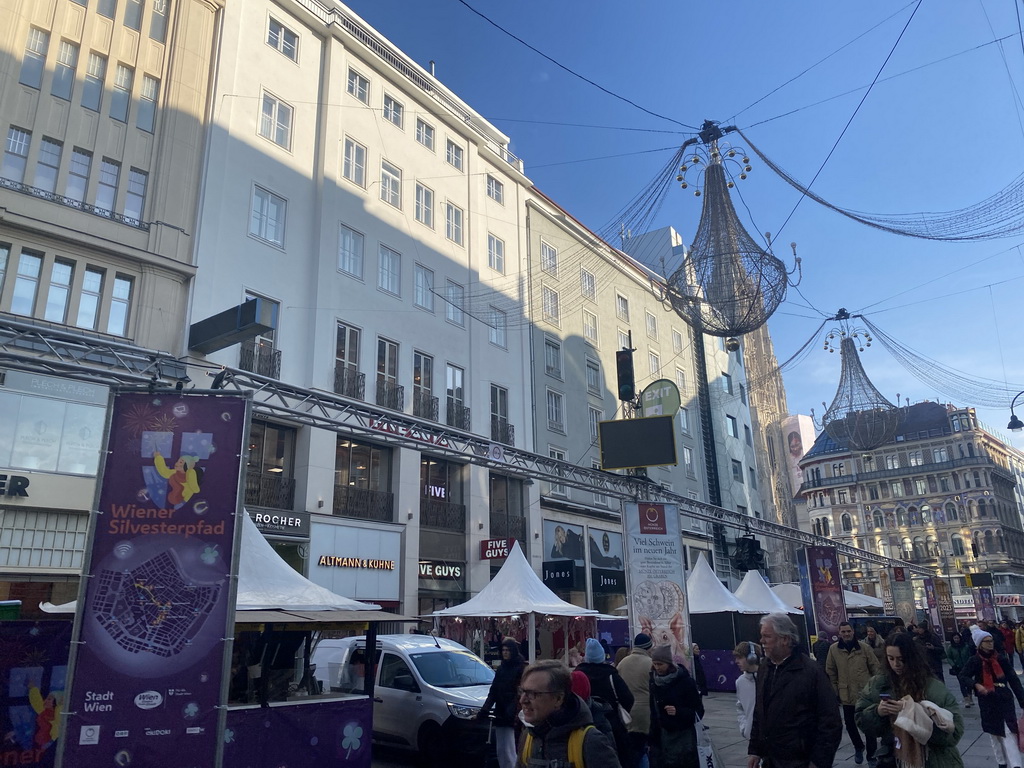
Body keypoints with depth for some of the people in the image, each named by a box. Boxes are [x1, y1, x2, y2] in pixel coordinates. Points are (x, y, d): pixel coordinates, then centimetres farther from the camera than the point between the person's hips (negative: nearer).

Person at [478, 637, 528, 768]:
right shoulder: (501, 668, 15)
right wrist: (485, 709, 0)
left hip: (513, 716, -7)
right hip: (500, 714, 7)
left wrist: (511, 712, -22)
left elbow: (520, 693, -13)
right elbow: (493, 691, 13)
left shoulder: (521, 668, -6)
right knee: (501, 750, 10)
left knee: (509, 751, -10)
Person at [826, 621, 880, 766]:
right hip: (846, 696, 2)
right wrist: (835, 692, 3)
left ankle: (871, 756, 23)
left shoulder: (864, 647, -8)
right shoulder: (834, 649, -5)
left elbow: (876, 668, -1)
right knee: (850, 725, 15)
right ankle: (858, 747, 42)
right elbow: (831, 672, 3)